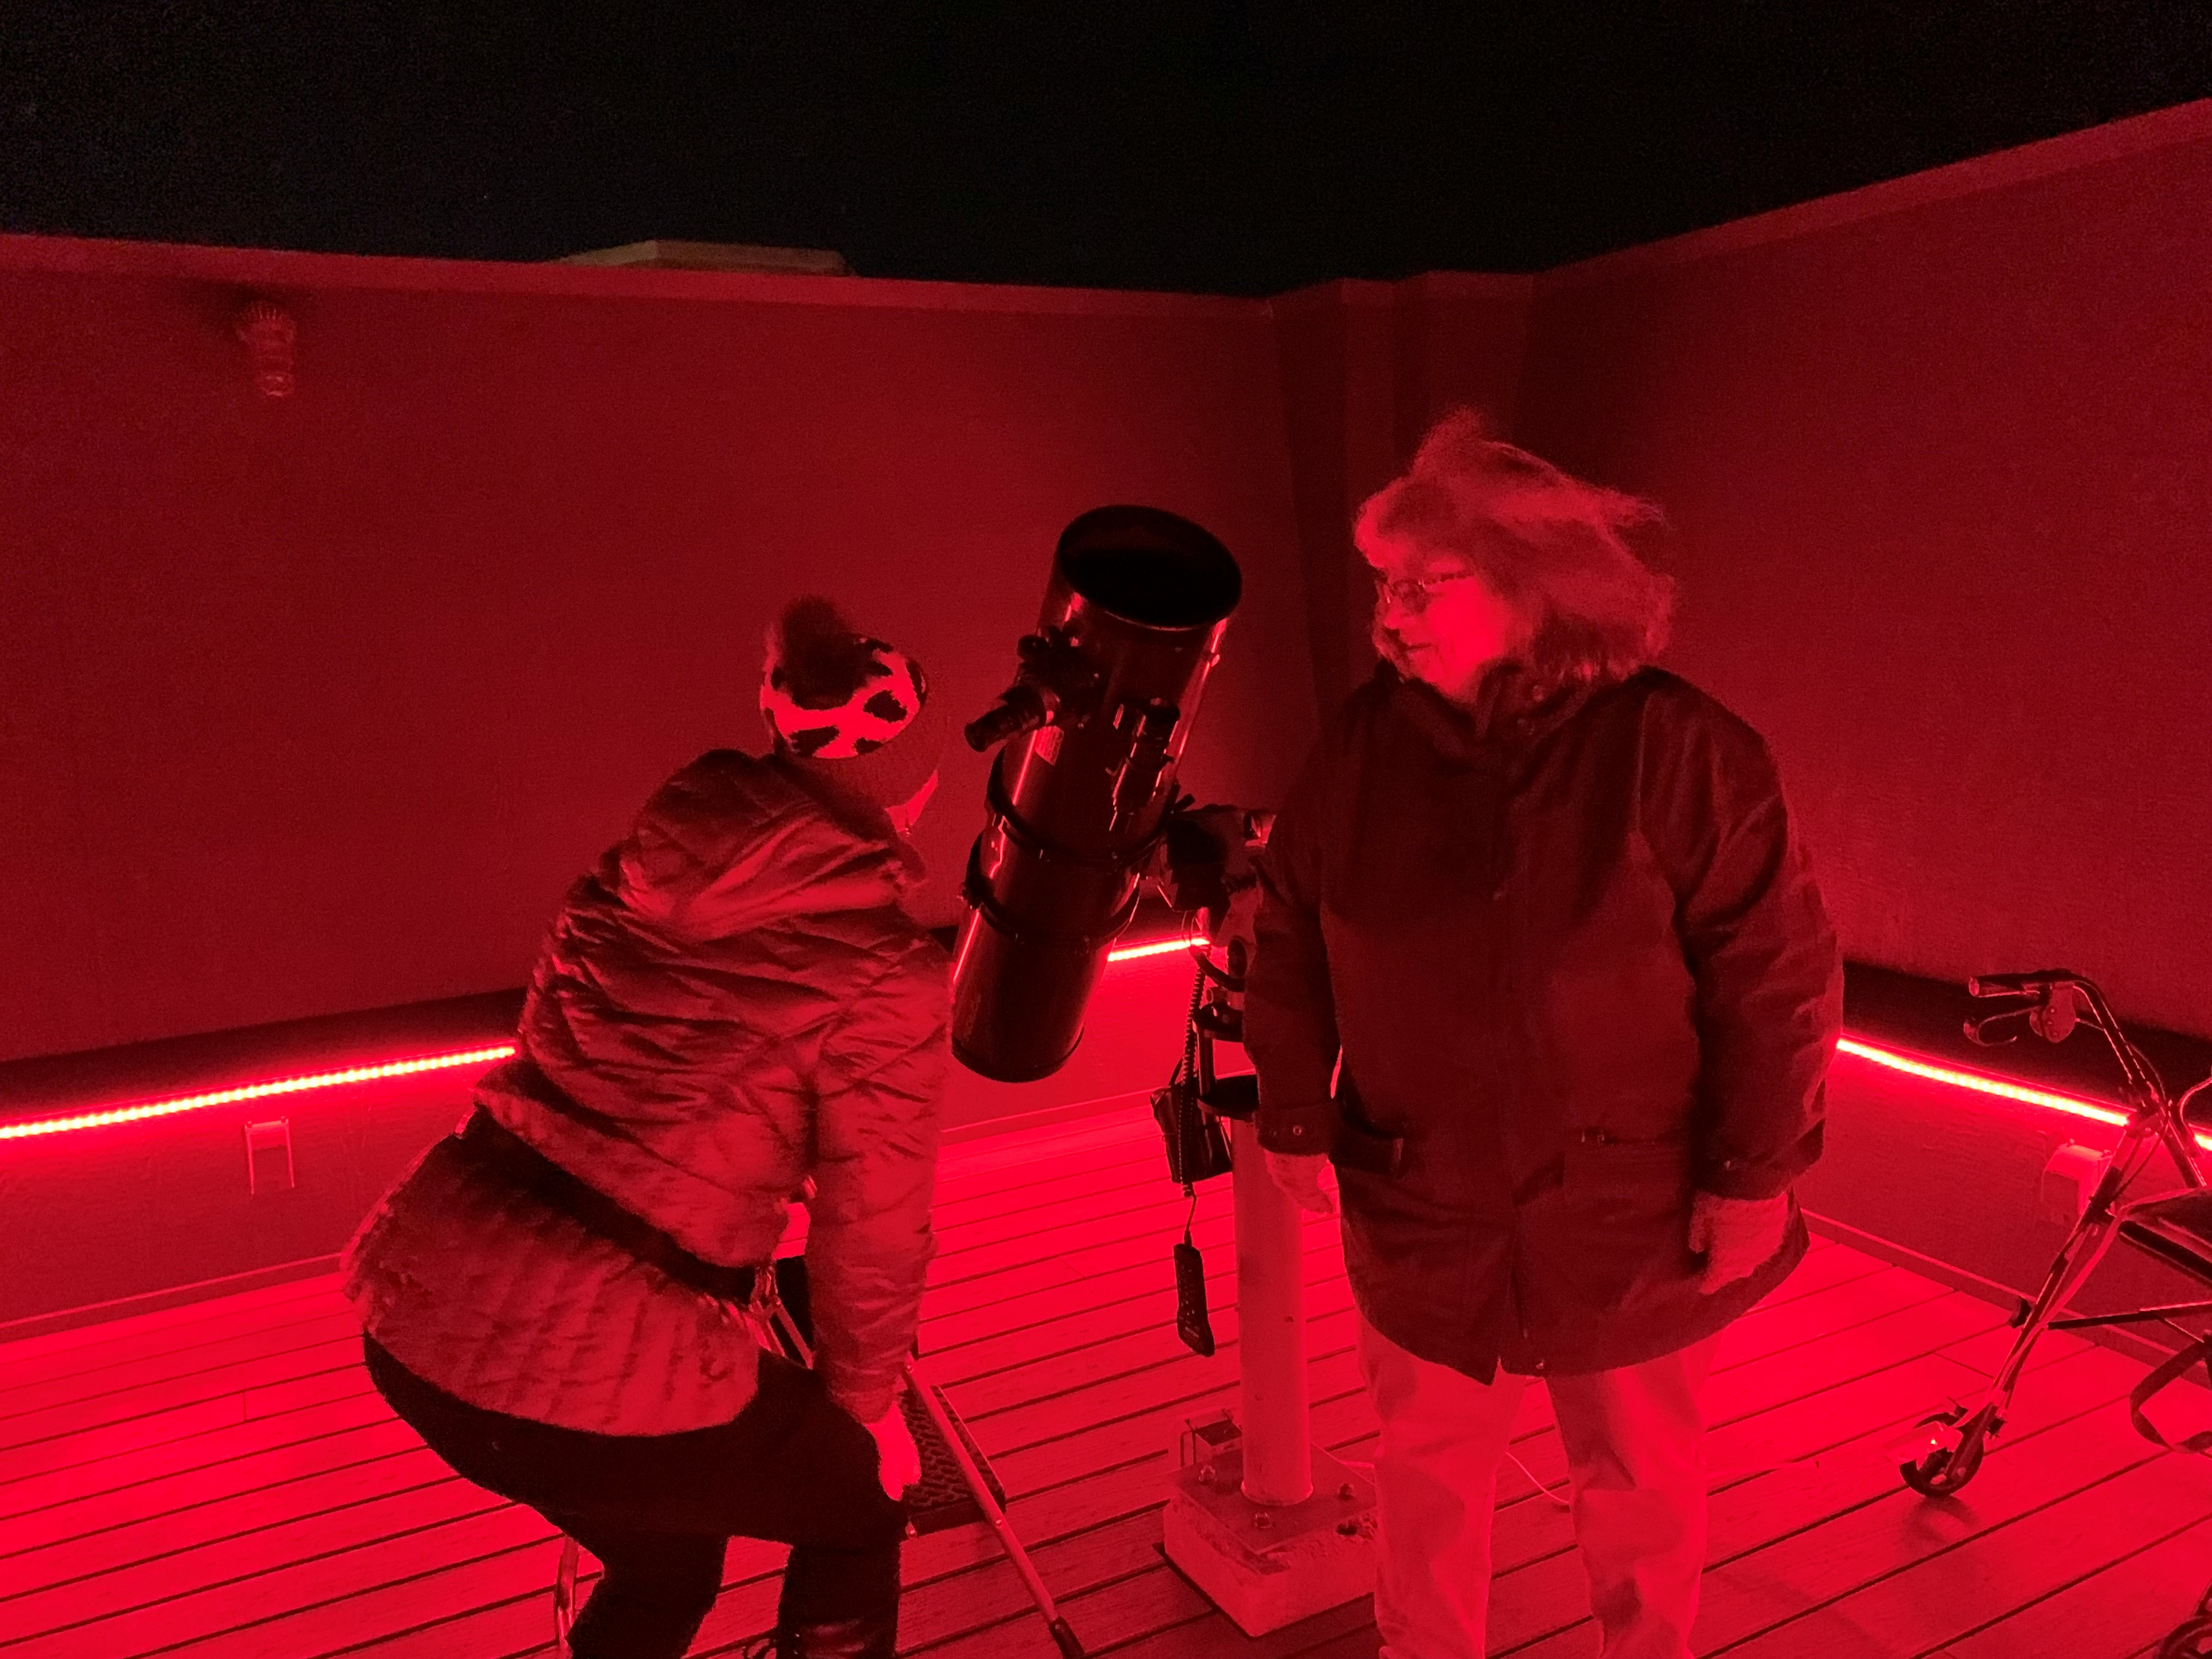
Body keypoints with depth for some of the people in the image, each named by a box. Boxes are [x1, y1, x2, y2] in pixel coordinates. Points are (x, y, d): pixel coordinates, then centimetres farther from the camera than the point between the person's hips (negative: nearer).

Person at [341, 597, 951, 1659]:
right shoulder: (883, 973, -11)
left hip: (411, 1302, 7)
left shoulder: (647, 861, 7)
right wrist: (864, 1405, 15)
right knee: (861, 1499, 22)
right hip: (596, 1370, -7)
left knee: (666, 1558, 32)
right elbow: (871, 1232, -4)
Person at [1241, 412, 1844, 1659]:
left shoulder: (1676, 749, -15)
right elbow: (1291, 936, 3)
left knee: (1641, 1489, 19)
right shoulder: (1365, 744, -5)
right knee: (1429, 1472, 21)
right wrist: (1296, 1115, 1)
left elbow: (1779, 973, -12)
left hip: (1631, 1221, -2)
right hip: (1420, 1210, 3)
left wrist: (1757, 1175, -12)